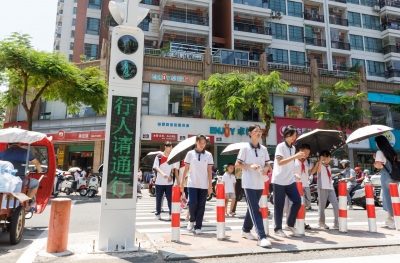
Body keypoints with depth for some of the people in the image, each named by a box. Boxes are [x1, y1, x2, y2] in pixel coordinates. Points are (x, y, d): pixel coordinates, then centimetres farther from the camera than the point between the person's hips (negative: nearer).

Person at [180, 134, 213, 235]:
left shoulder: (208, 155, 4)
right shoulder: (190, 153, 2)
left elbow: (209, 171, 4)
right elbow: (186, 169, 5)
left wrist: (210, 185, 0)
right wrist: (182, 182, 1)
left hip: (204, 185, 1)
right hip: (192, 184, -1)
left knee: (201, 206, 3)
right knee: (192, 203, -10)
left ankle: (198, 227, 16)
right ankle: (192, 220, 19)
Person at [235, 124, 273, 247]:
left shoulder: (264, 149, 8)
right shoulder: (245, 148, -6)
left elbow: (267, 164, 15)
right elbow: (237, 164, -4)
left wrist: (265, 169, -8)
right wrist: (250, 166, -18)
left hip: (260, 183, 6)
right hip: (249, 183, -6)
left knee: (252, 208, 16)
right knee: (255, 209, -10)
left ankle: (246, 230, 33)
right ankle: (262, 237, -11)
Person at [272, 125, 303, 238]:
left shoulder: (293, 148, 12)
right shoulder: (280, 146, -10)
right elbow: (280, 162, -22)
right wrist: (295, 156, -27)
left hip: (290, 180, 7)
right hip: (279, 181, -7)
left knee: (297, 201, 1)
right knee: (279, 205, 1)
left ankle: (290, 224, 18)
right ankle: (278, 229, 15)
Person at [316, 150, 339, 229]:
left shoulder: (329, 166, 22)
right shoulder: (319, 164, 1)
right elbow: (318, 171, -21)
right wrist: (320, 161, -21)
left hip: (330, 188, 6)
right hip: (322, 187, -6)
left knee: (336, 205, -3)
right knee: (322, 206, 1)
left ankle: (336, 223, 3)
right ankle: (321, 222, 14)